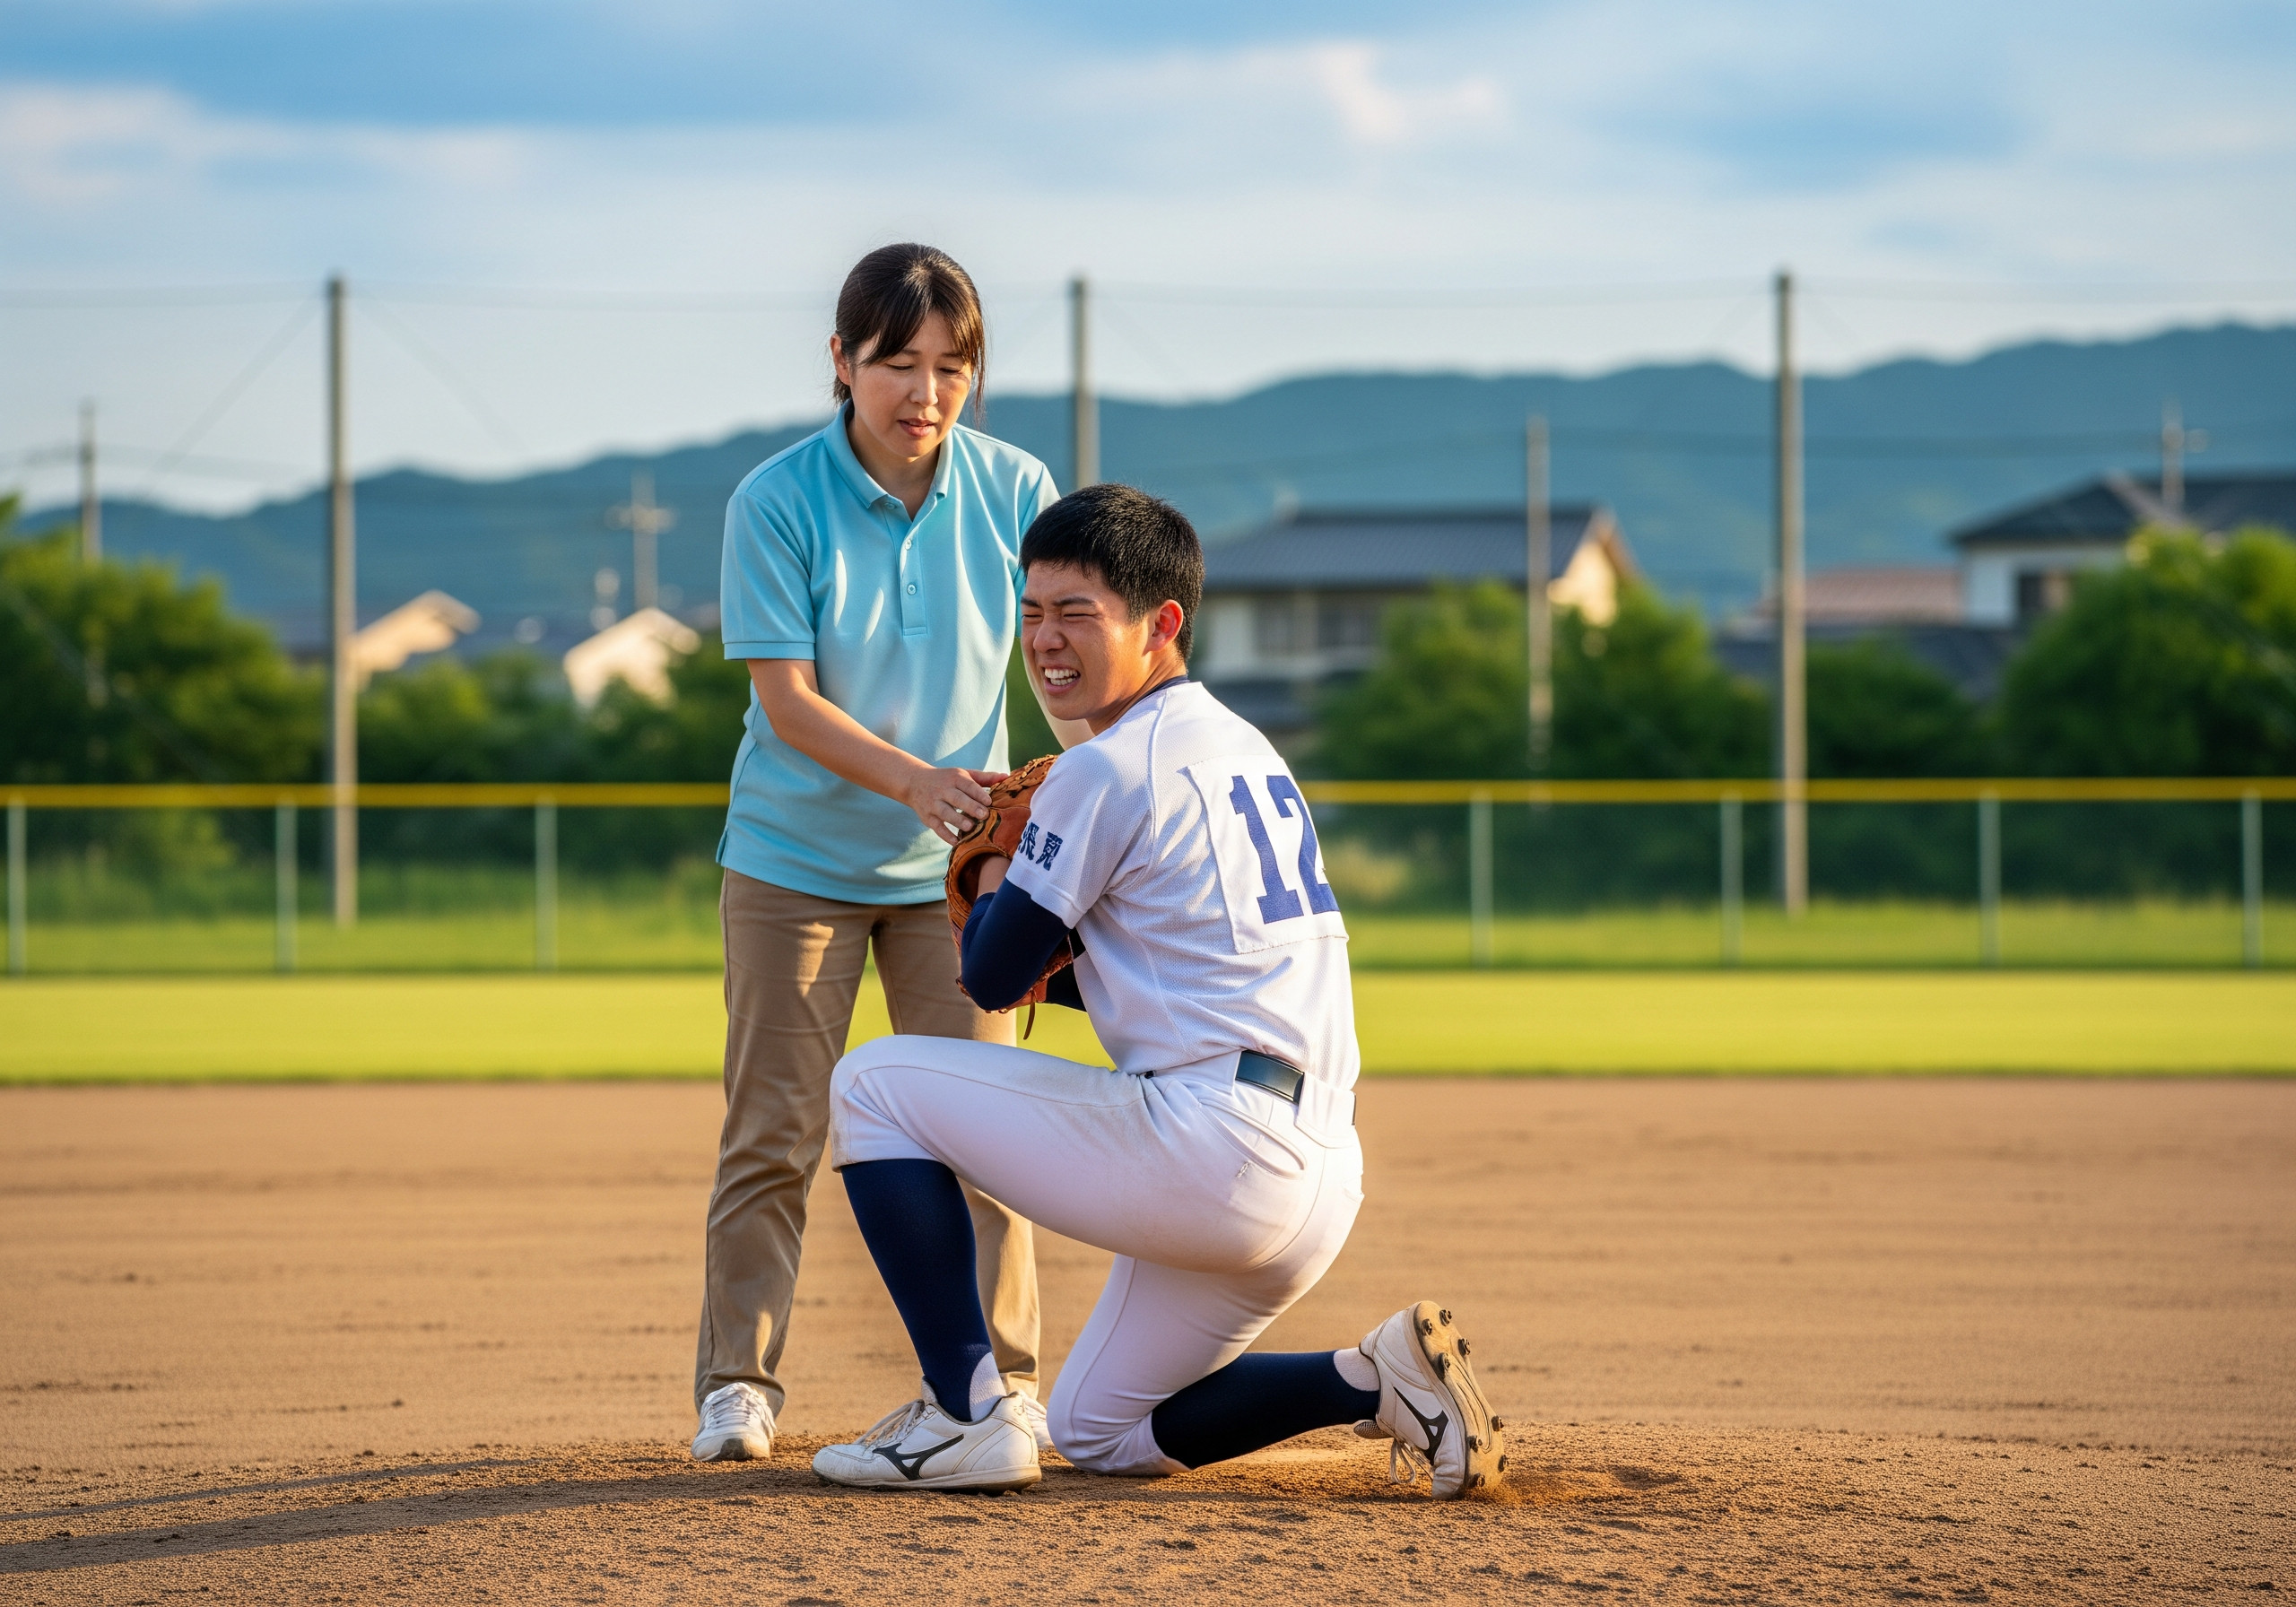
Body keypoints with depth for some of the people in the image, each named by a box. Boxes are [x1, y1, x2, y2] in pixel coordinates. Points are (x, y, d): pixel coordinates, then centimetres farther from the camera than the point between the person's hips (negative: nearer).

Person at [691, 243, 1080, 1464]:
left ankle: (999, 1378, 12)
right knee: (775, 1129, 0)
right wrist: (914, 777, -34)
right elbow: (787, 701, -20)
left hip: (951, 862, 2)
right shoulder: (776, 503, -17)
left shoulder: (1013, 491, -9)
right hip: (795, 858, -2)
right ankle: (738, 1383, 7)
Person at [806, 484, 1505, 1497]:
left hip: (1209, 1146, -9)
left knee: (874, 1084, 2)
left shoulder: (1105, 773, -8)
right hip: (1322, 1188, 9)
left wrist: (1000, 857, 16)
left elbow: (991, 978, -1)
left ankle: (967, 1414, -3)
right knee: (1100, 1431, 23)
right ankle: (1378, 1380, 6)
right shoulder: (1250, 752, 21)